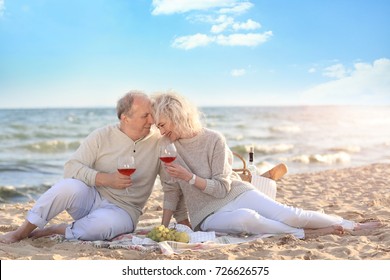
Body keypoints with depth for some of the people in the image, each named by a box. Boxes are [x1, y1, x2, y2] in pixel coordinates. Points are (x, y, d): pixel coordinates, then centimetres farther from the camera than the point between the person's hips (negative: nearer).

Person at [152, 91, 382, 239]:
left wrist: (190, 177, -23)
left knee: (287, 215, -22)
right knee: (244, 218, -36)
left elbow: (221, 187, -10)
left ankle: (353, 226, -2)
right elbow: (171, 191, 8)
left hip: (237, 193, 0)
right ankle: (303, 234, -17)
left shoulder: (214, 140, -11)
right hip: (208, 214, 1)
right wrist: (164, 227, 2)